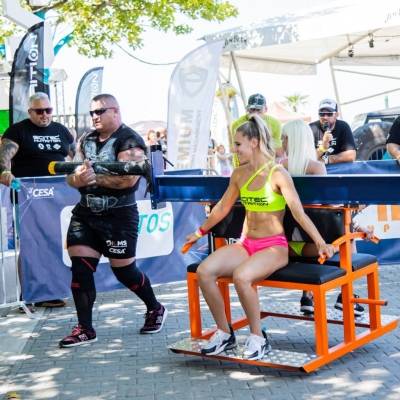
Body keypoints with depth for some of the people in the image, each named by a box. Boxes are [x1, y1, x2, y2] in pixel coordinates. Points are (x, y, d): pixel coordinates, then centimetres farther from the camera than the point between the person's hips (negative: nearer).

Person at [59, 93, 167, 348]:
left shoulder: (129, 142, -10)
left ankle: (156, 309, 30)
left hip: (119, 215, -6)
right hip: (85, 213, 6)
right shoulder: (86, 141, 12)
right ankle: (85, 329, 8)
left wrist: (94, 177, -21)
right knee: (80, 268, -1)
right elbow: (72, 176, 6)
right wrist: (78, 178, -17)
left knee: (124, 270, 4)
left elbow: (128, 178, -23)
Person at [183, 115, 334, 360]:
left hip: (274, 246, -6)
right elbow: (223, 207, 22)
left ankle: (258, 338, -14)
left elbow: (299, 212, -13)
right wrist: (200, 232, 30)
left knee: (241, 276, -35)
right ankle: (224, 333, -4)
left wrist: (321, 242, -22)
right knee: (204, 271, -19)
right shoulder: (239, 174, 9)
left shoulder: (277, 174, -9)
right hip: (246, 244, 6)